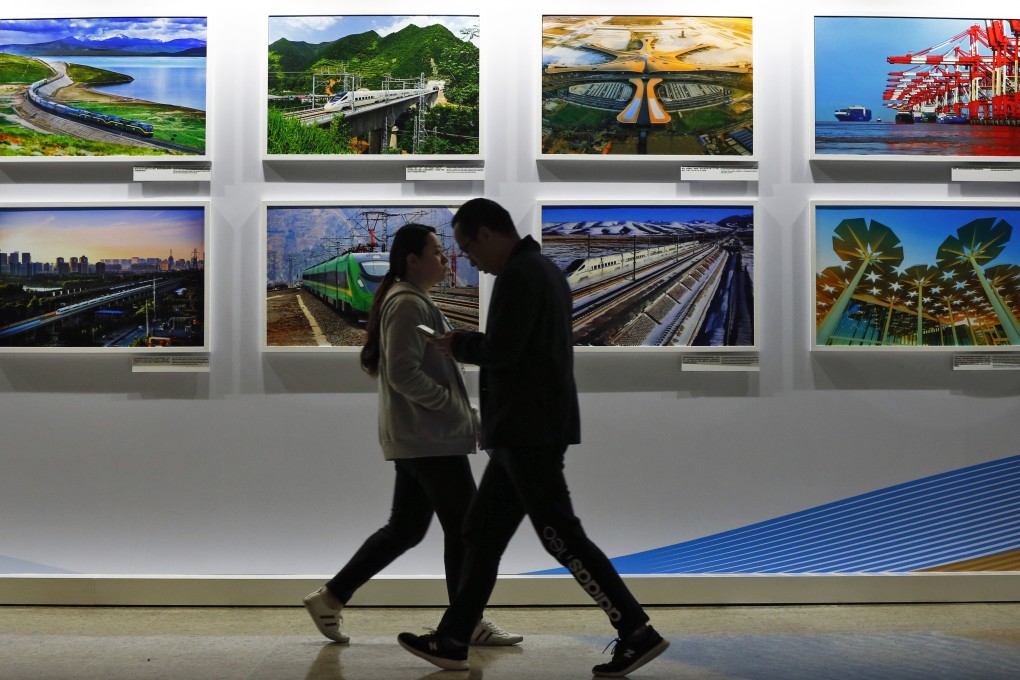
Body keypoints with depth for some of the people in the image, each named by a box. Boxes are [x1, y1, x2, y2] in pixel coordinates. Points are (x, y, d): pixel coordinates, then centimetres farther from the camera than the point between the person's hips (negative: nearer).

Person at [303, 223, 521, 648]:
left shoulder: (409, 301, 19)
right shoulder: (409, 304, -14)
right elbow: (403, 373, -22)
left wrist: (461, 412, 17)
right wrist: (453, 406, -16)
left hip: (414, 438, 11)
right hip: (431, 438, -11)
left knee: (405, 528, 13)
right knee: (464, 527, -2)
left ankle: (330, 597, 17)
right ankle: (469, 624, 8)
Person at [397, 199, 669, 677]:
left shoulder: (519, 273, -13)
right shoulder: (543, 269, 18)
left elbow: (502, 349, -20)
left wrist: (458, 345, -2)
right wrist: (469, 345, 13)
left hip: (529, 431, -11)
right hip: (528, 430, 11)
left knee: (561, 536, -6)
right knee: (483, 533, 12)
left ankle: (637, 632, 0)